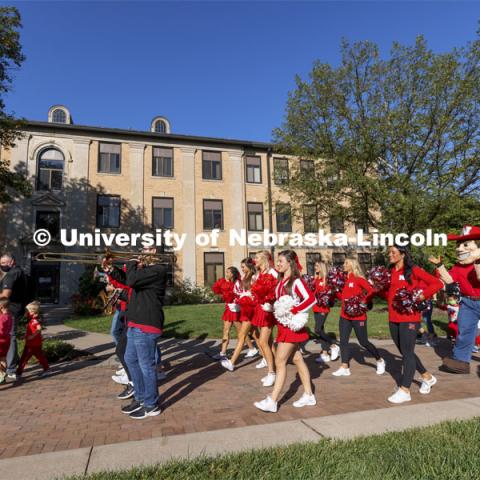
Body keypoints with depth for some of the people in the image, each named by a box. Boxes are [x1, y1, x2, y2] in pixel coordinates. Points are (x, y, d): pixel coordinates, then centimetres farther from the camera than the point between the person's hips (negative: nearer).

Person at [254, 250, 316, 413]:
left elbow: (311, 299, -24)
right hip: (283, 325, 8)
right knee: (297, 359, 14)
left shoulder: (296, 281, -15)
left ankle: (272, 401, 2)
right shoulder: (282, 281, 9)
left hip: (292, 326, -8)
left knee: (280, 362, -6)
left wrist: (293, 311, -25)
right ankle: (308, 395, 26)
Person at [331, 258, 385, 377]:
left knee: (363, 341, 5)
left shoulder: (358, 279, -11)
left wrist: (363, 302, -22)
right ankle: (345, 368, 8)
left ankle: (380, 361, 28)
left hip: (358, 315, -7)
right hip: (344, 315, 7)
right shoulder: (345, 279, 9)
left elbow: (372, 291, -18)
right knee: (343, 340, 2)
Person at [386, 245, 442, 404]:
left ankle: (404, 391, 4)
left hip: (409, 318, -7)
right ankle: (427, 377, 37)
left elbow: (437, 283, -9)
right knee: (405, 352, 17)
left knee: (407, 352, -3)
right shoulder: (390, 272, 10)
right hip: (393, 318, 7)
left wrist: (421, 296, -16)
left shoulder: (413, 270, -8)